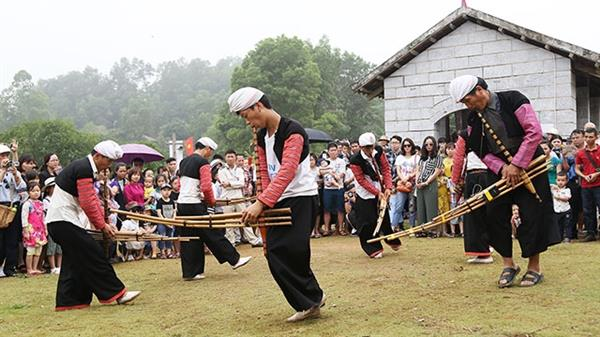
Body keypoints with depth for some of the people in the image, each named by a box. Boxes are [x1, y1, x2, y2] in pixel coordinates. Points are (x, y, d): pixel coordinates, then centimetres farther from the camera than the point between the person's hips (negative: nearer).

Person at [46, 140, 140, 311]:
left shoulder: (83, 167, 17)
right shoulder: (84, 169, -16)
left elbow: (92, 198, 17)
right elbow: (88, 203, -18)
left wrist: (104, 222, 12)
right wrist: (102, 225, -8)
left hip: (58, 221, 11)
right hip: (63, 220, -11)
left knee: (74, 261, 12)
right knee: (93, 254, -9)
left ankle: (67, 301, 15)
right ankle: (116, 293, -6)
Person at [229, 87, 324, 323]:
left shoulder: (293, 131, -16)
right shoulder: (261, 136, 12)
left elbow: (287, 171, -27)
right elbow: (265, 173, 13)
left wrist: (260, 203, -34)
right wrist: (265, 205, -2)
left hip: (302, 198, -8)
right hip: (277, 201, 8)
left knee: (292, 249, -19)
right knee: (274, 252, 2)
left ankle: (313, 298, -1)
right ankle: (308, 305, 10)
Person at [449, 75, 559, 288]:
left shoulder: (513, 100, -12)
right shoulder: (473, 119, 4)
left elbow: (534, 132, -18)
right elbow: (481, 151, 4)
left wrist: (517, 164, -21)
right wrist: (502, 168, -14)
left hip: (528, 165, -5)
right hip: (501, 170, 5)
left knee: (531, 215, -3)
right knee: (495, 215, -2)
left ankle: (534, 267, 11)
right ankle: (508, 264, 13)